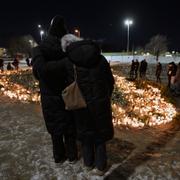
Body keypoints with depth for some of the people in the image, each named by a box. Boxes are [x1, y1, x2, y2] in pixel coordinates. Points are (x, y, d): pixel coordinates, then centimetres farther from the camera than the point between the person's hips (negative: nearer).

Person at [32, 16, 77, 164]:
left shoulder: (39, 49, -10)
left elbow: (40, 68, -26)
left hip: (49, 98, 1)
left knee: (55, 129, 16)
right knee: (69, 127, 15)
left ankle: (59, 156, 30)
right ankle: (72, 156, 28)